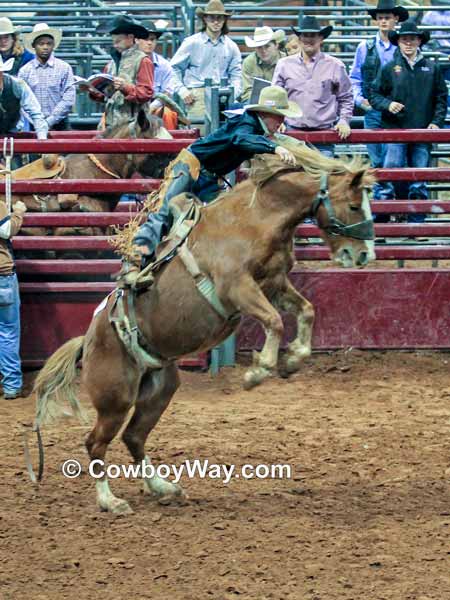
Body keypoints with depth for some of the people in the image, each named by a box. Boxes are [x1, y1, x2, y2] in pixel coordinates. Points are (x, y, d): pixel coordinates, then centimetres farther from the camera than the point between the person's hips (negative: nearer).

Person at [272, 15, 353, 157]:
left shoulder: (335, 66, 7)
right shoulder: (284, 65, 10)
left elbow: (346, 99, 12)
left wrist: (344, 120, 0)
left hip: (324, 134, -1)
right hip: (292, 131, 1)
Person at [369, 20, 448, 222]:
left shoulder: (432, 69, 7)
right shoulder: (390, 69, 3)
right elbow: (374, 95, 7)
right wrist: (387, 105, -11)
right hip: (395, 129, -2)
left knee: (419, 182, 6)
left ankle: (417, 223, 13)